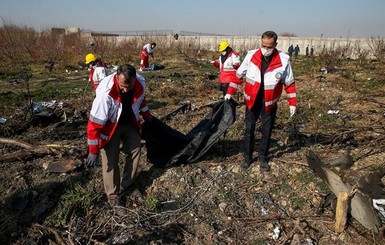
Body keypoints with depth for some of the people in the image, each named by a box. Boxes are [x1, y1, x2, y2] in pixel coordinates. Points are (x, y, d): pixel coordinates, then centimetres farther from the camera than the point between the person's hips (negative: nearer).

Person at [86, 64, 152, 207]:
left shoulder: (141, 83, -22)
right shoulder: (106, 91, -37)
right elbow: (95, 122, -32)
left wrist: (147, 116, 19)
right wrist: (93, 151, -28)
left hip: (130, 123, 5)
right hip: (109, 125, -5)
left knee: (135, 150, 9)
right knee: (110, 160, -6)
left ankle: (126, 185, 28)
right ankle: (112, 194, 13)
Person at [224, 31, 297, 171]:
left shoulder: (284, 60, -12)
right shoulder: (251, 55, -10)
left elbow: (289, 83, -2)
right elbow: (238, 75, 1)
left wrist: (292, 103, -1)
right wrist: (230, 92, 3)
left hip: (269, 104, 0)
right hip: (252, 102, 1)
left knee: (266, 132, 10)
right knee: (249, 130, 9)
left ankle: (262, 158, 29)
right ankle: (248, 158, 25)